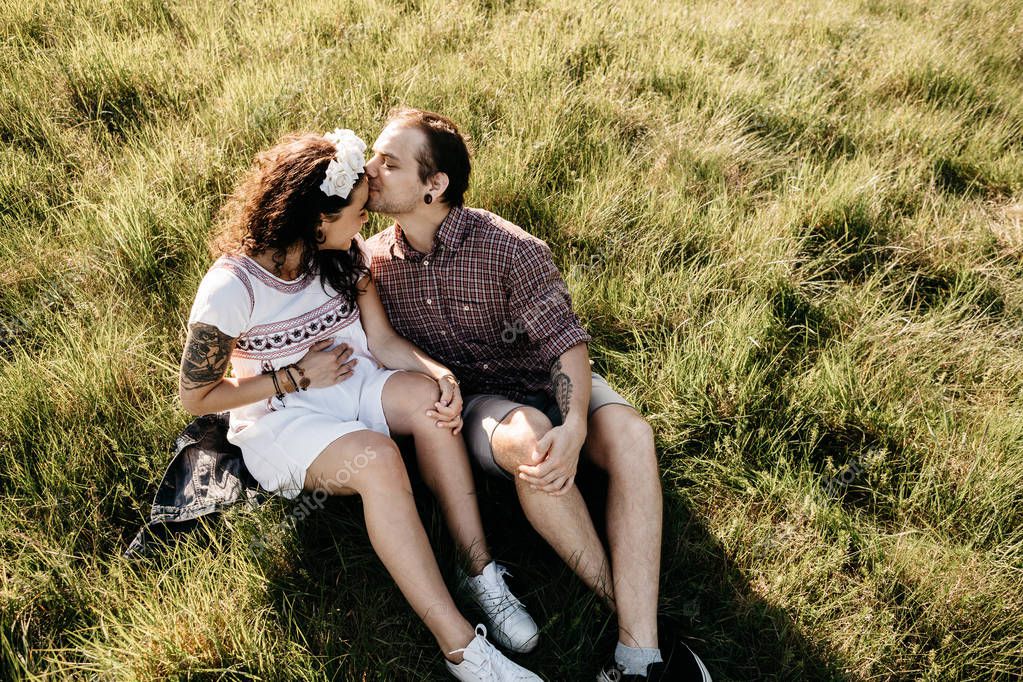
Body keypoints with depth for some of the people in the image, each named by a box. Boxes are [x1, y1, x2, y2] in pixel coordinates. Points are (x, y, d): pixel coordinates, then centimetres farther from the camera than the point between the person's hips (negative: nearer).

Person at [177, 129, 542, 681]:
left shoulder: (345, 256, -2)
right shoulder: (231, 289, -20)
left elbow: (382, 341, -4)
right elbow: (196, 398, -11)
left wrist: (438, 373, -25)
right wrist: (299, 375, -15)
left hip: (351, 385, 5)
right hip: (278, 418, -5)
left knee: (425, 396, -30)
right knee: (375, 456, -37)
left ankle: (484, 579, -26)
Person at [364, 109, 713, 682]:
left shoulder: (508, 247, -17)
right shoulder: (373, 260, -4)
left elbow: (563, 336, -20)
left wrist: (574, 426, -37)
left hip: (549, 382, 0)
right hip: (478, 401, 1)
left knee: (630, 434, -32)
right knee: (524, 438, -37)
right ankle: (625, 607, -24)